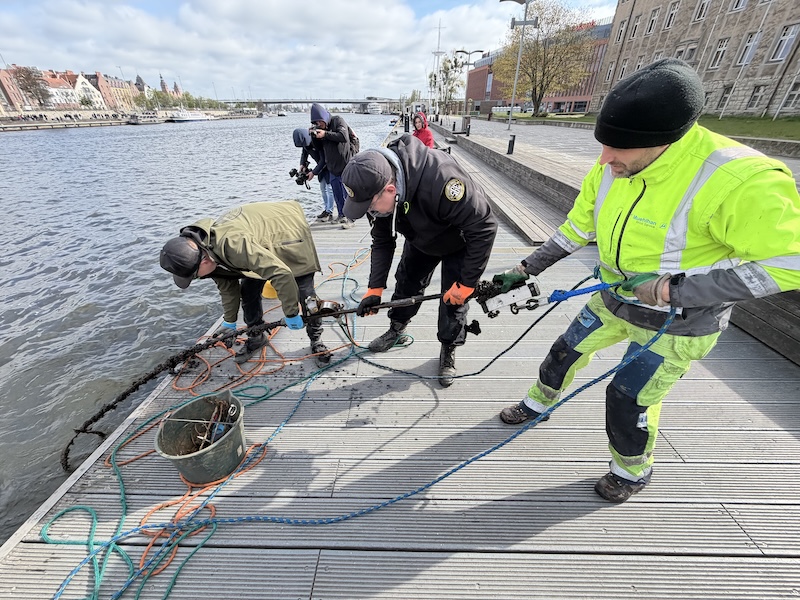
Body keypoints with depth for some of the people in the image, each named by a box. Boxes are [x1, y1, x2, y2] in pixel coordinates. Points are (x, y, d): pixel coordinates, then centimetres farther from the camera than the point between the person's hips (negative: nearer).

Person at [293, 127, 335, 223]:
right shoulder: (305, 142, -4)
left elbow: (324, 159, -27)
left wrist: (313, 172, -26)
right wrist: (302, 164, -4)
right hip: (321, 166, 9)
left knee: (329, 188, -10)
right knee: (323, 188, 11)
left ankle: (329, 213, -9)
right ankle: (325, 210, 18)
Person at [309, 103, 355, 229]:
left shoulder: (338, 120, -5)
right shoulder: (320, 128, 13)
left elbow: (344, 136, -19)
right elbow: (319, 146, 17)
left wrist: (325, 134, -20)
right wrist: (313, 135, -1)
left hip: (345, 164, -6)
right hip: (332, 166, 7)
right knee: (337, 193, 11)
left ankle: (350, 218, 1)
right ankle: (341, 215, 23)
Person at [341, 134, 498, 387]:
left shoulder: (440, 179, -45)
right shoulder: (377, 187, -23)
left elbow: (484, 227, -36)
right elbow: (382, 241, -10)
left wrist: (466, 283, -31)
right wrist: (375, 288, -15)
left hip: (461, 242, -5)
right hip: (421, 239, 6)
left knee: (454, 299, -1)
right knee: (406, 284, 11)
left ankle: (448, 353, 23)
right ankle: (396, 331, 37)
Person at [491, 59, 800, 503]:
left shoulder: (739, 180, -30)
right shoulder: (610, 168, -10)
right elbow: (577, 229, 3)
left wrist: (674, 288, -30)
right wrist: (526, 269, 5)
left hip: (677, 325, -6)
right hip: (612, 302, 6)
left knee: (627, 399, 4)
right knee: (563, 354, 16)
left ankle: (633, 471, 37)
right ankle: (538, 404, 48)